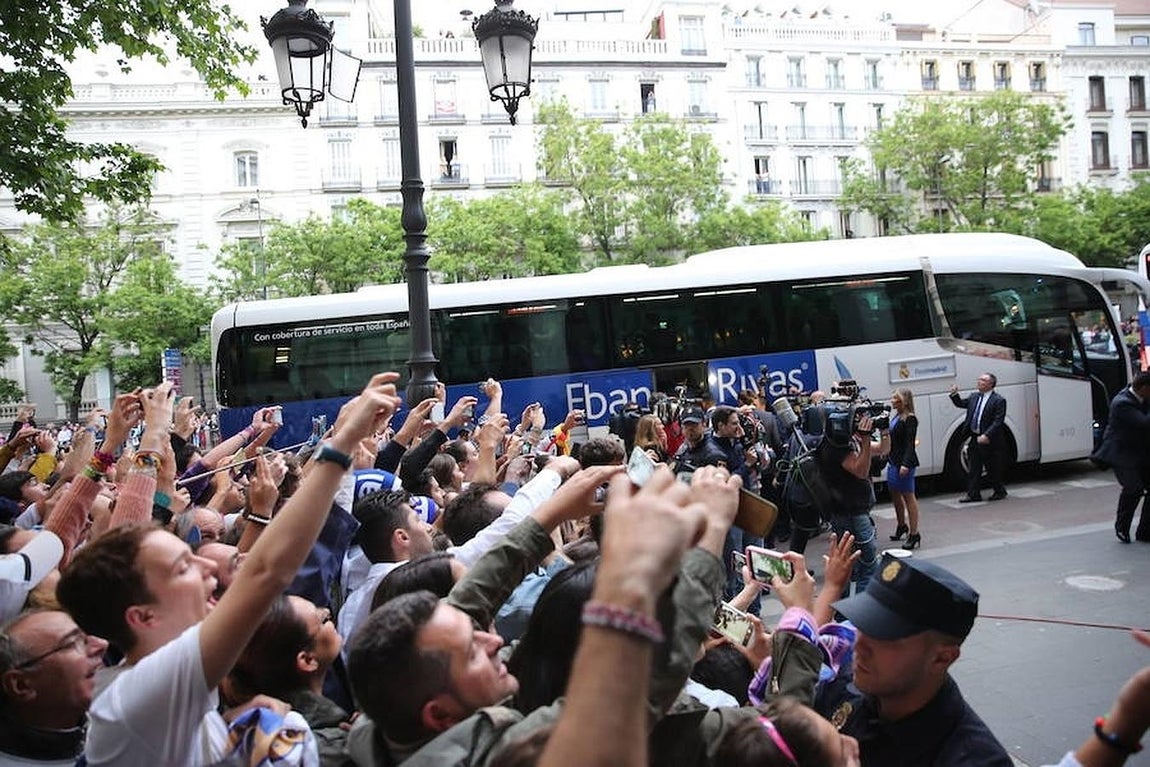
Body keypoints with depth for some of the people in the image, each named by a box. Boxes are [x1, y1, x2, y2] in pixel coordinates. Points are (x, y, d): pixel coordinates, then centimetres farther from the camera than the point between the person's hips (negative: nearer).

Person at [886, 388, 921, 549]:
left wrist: (906, 464, -26)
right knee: (895, 494, 18)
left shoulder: (910, 419, -13)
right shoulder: (896, 417, 13)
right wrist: (888, 458, 17)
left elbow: (910, 444, -19)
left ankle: (914, 534, -1)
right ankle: (902, 526, 35)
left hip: (904, 462, -9)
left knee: (908, 496, -5)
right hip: (893, 462, 9)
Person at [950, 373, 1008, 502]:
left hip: (989, 441, -6)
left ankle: (1000, 492, 23)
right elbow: (960, 403, 25)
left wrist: (986, 436, -24)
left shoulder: (999, 400, -10)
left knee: (993, 469, 6)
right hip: (974, 439, 6)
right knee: (974, 469, 8)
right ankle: (973, 494, 13)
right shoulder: (974, 398, 11)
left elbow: (998, 422, -16)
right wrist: (954, 394, 6)